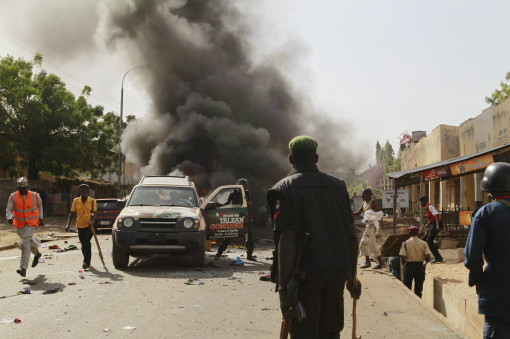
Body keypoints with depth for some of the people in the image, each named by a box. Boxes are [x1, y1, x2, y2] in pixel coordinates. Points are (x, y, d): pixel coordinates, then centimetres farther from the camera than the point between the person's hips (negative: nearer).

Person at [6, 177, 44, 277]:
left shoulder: (35, 196, -7)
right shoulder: (13, 196, -6)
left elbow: (39, 205, 12)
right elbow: (9, 209, -8)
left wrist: (40, 218, 13)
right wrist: (10, 217, -30)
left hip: (31, 223, -4)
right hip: (19, 223, 4)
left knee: (25, 244, -15)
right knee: (29, 240, 23)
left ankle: (23, 268, -17)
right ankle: (37, 253, 55)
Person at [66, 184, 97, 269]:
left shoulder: (92, 201, -1)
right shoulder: (76, 201, 5)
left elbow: (94, 213, 0)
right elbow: (72, 213, 7)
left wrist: (92, 221, -20)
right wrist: (68, 224, -4)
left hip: (89, 226, -3)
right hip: (80, 226, 3)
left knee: (86, 242, -19)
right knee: (83, 244, 11)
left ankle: (86, 261, -17)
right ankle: (87, 261, 28)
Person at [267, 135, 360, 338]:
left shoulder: (286, 189, -5)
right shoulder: (338, 186, 10)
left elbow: (287, 242, -15)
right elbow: (352, 236, 10)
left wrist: (283, 289, -14)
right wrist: (352, 275, 20)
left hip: (305, 274, -5)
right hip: (337, 273, 5)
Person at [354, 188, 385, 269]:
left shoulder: (373, 202, -8)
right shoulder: (364, 203, 16)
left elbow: (380, 213, -12)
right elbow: (358, 214, 20)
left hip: (372, 223, -9)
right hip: (368, 224, 9)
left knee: (364, 241, -15)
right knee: (372, 244, 10)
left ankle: (367, 261, -12)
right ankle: (381, 262, 16)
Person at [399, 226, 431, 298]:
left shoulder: (405, 243, -6)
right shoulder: (424, 243, -2)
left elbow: (402, 257, -14)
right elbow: (428, 257, -10)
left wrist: (404, 263, 6)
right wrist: (425, 263, 9)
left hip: (409, 265, -2)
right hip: (420, 265, 2)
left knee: (407, 284, 11)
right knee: (419, 285, 13)